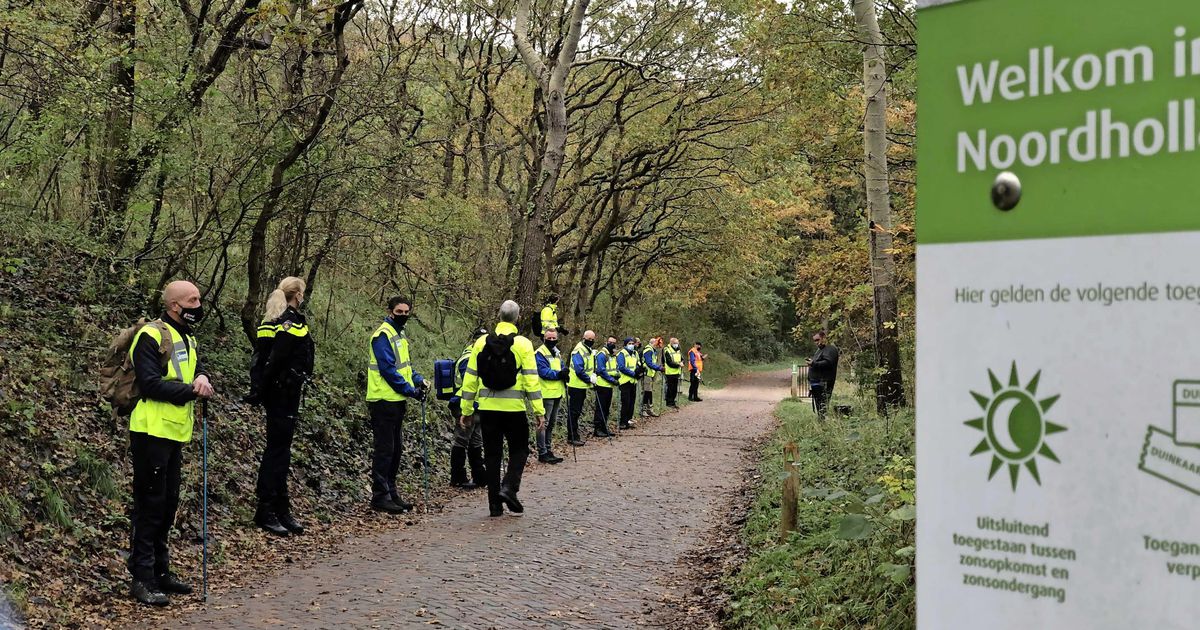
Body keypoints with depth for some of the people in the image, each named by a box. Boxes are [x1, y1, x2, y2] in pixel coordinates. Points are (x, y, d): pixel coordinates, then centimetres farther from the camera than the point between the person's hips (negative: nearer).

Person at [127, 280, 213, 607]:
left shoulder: (187, 339, 17)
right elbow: (150, 384, -21)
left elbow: (198, 369, 12)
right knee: (149, 506, -5)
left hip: (175, 433, 9)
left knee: (168, 505, 15)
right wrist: (191, 390, -19)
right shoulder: (151, 336, -13)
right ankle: (141, 579, 1)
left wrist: (202, 377, -11)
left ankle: (160, 571, 25)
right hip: (152, 432, -9)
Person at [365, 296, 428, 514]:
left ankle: (391, 493, 22)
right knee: (384, 450, -6)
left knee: (396, 449, 14)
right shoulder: (383, 334, -13)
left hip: (397, 401, 10)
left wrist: (419, 379, 5)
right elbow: (388, 369, -19)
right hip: (384, 400, -10)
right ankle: (380, 497, -1)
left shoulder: (399, 335, 17)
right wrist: (411, 390, -17)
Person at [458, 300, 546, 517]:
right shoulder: (523, 344, -6)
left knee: (492, 454, 10)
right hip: (514, 408, -3)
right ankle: (509, 487, -9)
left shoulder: (481, 343, 4)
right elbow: (531, 379, -10)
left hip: (488, 407, 3)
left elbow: (470, 378, 5)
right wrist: (539, 411, -6)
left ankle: (495, 505, 12)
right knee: (519, 450, 13)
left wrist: (466, 409, 11)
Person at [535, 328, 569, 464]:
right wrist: (559, 374, -22)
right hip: (547, 393, -9)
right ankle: (542, 453, -3)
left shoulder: (557, 353, 18)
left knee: (551, 424, 15)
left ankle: (548, 451, 24)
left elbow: (561, 369, 18)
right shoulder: (540, 353, -10)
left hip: (557, 393, 9)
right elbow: (543, 372, -18)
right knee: (544, 424, -6)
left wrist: (564, 374, -4)